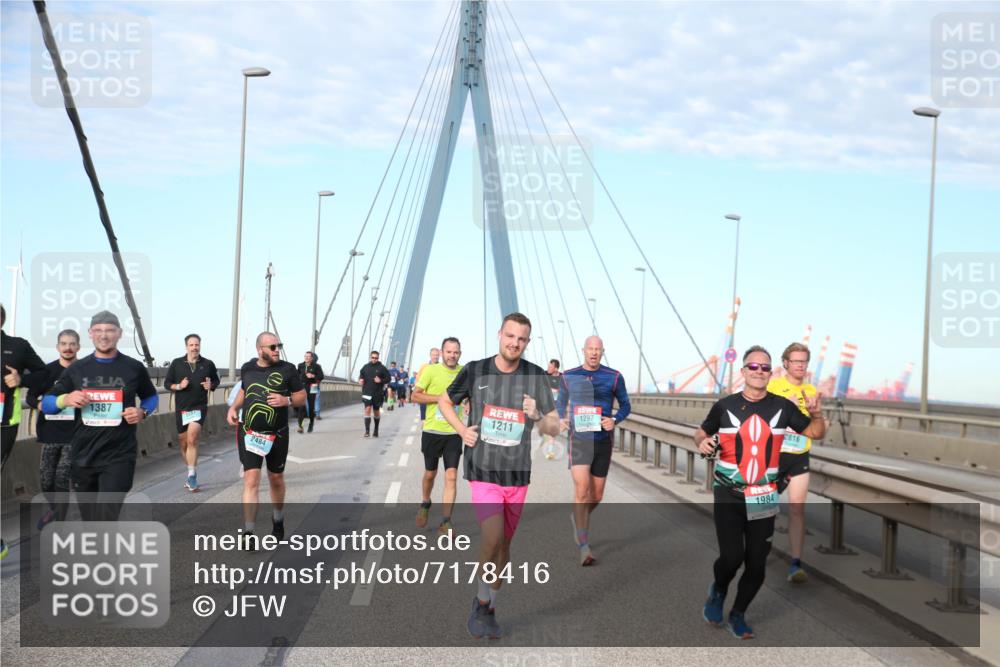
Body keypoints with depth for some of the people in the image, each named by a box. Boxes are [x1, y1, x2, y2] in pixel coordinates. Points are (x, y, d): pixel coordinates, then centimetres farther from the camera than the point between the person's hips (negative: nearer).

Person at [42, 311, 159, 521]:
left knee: (106, 520, -14)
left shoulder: (134, 368, 2)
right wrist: (66, 399, -13)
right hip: (82, 456, 3)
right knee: (90, 520, 15)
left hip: (119, 456, -3)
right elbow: (46, 403, 9)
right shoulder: (76, 369, 6)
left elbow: (151, 397, 17)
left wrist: (142, 413, -6)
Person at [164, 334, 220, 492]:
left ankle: (192, 475, -17)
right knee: (184, 443, 11)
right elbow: (167, 383, 8)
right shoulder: (177, 363, 2)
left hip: (199, 408, -2)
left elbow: (216, 380, 17)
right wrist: (178, 386, -12)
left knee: (192, 439, -21)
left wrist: (211, 386, -5)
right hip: (181, 409, 2)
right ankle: (192, 474, 28)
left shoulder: (208, 364, 2)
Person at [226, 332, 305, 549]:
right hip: (249, 433, 0)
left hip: (277, 434, 0)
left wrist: (287, 400, -20)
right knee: (251, 479, -10)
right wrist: (234, 407, 2)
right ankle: (248, 534, -9)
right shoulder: (247, 368, 1)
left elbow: (302, 396, 1)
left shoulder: (287, 369, -6)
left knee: (276, 479, 15)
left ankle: (278, 520, 41)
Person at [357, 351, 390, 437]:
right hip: (367, 392, 0)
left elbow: (388, 378, 1)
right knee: (367, 410, -13)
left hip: (378, 393, 0)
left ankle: (376, 429, 30)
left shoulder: (382, 368, -1)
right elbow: (361, 376, 19)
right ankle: (367, 431, -15)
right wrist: (360, 380, -3)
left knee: (376, 411, 13)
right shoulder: (365, 367, 6)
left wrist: (381, 381, -17)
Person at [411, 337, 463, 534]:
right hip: (432, 431, -1)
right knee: (430, 474, 14)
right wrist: (440, 398, -18)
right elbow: (415, 396, -7)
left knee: (451, 477, -7)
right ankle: (425, 504, 43)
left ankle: (445, 522, -3)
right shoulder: (431, 370, -7)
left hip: (454, 432, 1)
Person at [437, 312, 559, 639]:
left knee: (504, 543, 12)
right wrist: (462, 430, -4)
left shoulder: (536, 377, -3)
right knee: (492, 537, -19)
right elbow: (444, 401, 12)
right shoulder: (475, 371, -5)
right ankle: (482, 602, 3)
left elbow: (554, 428, 2)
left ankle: (487, 609, 30)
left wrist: (537, 416, -20)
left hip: (517, 474, 3)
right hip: (483, 471, -3)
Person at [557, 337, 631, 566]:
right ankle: (584, 547, -13)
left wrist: (614, 420, -13)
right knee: (581, 490, -17)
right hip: (579, 440, -2)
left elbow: (625, 405, 8)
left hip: (604, 441, 2)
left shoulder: (614, 377, -1)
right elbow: (561, 402, 16)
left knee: (596, 496, 11)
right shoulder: (569, 376, 1)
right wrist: (562, 420, -5)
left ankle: (578, 517, 45)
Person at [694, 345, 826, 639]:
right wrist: (702, 443, -11)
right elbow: (701, 432, 12)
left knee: (757, 564, 5)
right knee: (732, 557, -15)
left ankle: (738, 615, 27)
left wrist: (816, 414, -12)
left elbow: (815, 433, 9)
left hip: (763, 497, 2)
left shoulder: (782, 406, 2)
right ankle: (718, 591, 18)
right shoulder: (725, 405, -1)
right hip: (729, 495, -2)